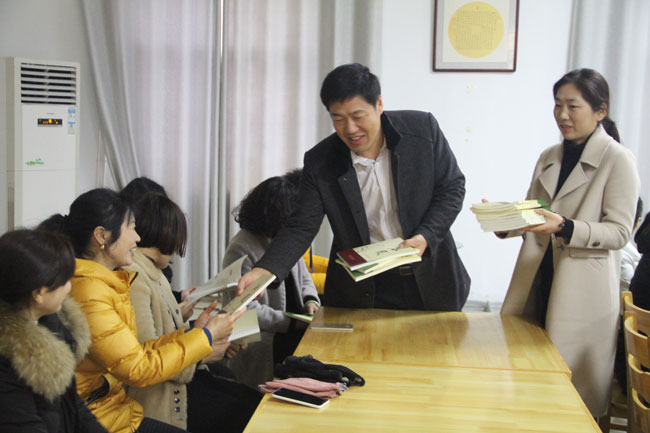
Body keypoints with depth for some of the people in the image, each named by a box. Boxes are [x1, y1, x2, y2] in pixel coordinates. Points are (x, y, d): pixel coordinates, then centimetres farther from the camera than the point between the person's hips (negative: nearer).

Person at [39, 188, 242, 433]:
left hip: (117, 408, 9)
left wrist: (193, 332, 7)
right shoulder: (87, 293, -21)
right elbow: (138, 370, -19)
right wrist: (206, 336, -11)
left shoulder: (104, 283, 10)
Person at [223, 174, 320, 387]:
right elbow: (245, 309, -18)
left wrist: (310, 300, -1)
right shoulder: (241, 249, -14)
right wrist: (291, 323, -19)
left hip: (296, 329, 8)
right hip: (264, 339, -7)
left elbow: (303, 277, 22)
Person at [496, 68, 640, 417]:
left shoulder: (618, 160, -6)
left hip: (583, 293, -5)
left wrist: (564, 227, -26)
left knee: (576, 395, 4)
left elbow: (619, 232, -12)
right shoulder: (548, 158, 12)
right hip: (537, 284, 6)